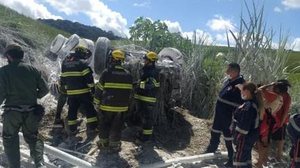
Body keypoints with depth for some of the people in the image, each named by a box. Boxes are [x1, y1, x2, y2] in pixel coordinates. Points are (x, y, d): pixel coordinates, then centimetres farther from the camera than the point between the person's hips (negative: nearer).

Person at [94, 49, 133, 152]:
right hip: (122, 107, 2)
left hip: (107, 105, -2)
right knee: (117, 126, 11)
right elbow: (129, 91, 8)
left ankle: (103, 142, 26)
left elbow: (99, 90, -6)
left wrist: (96, 103, 3)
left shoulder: (106, 73, -10)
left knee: (104, 124, 15)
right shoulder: (128, 75, 2)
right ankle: (115, 145, 17)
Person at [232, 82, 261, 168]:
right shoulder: (253, 103, 3)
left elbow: (244, 125, -26)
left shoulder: (249, 106, -26)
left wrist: (239, 137, -18)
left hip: (245, 138, -10)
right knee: (246, 157, 22)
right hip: (250, 136, 10)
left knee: (239, 159, 2)